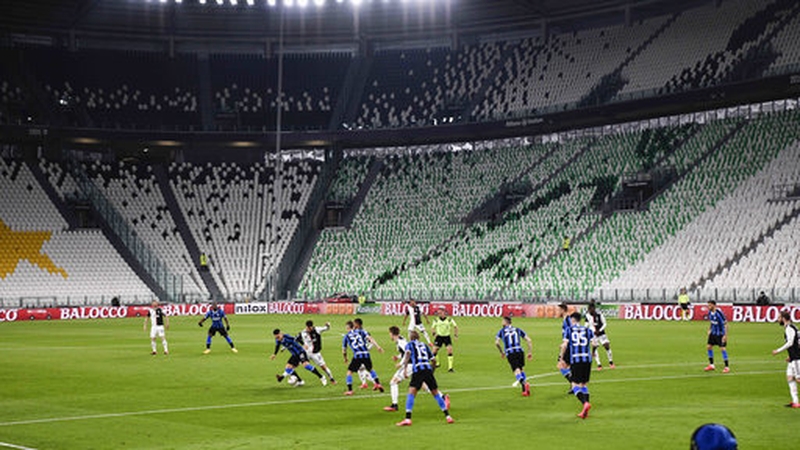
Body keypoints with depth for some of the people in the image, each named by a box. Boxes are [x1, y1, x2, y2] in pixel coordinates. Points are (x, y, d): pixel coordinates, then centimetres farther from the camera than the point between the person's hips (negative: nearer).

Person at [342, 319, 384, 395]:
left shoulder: (346, 336, 15)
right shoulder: (361, 331, 17)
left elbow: (344, 351, 22)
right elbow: (370, 338, 2)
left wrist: (345, 359, 39)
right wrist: (378, 347, -2)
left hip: (357, 355, -2)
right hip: (366, 354, 2)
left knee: (349, 371, 11)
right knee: (370, 369, 27)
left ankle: (350, 390, 3)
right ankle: (378, 383, 21)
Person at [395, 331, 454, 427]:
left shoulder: (410, 344, 15)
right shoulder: (424, 345, 26)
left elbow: (408, 353, -7)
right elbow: (433, 359, 23)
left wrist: (402, 363, -11)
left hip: (417, 370, -4)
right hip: (428, 369, 4)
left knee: (411, 393, -8)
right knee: (435, 393, 14)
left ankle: (408, 419, -20)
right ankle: (447, 416, 16)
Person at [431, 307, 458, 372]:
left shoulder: (449, 319, -9)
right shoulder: (436, 320, -6)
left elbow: (455, 327, 5)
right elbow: (432, 327, 10)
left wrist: (456, 335, -2)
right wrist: (434, 333, -6)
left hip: (447, 337, -1)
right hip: (439, 337, 1)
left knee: (450, 350, -16)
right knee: (434, 350, -6)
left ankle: (450, 367, -10)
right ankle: (436, 363, 23)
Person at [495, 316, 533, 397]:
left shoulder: (502, 331, 13)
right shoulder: (517, 330, 19)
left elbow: (496, 343, 0)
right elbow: (529, 340, 13)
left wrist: (501, 352, 15)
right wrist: (530, 352, 17)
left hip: (510, 353, -3)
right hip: (519, 351, 3)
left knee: (517, 371, -10)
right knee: (522, 370, 19)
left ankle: (525, 384, -37)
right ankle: (524, 390, 14)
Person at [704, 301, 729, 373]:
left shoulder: (719, 313, -24)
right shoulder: (710, 312, -2)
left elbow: (725, 324, -20)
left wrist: (725, 335, -23)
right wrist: (709, 330, 14)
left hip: (720, 334, -8)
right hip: (713, 333, 8)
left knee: (722, 349, -11)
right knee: (709, 347, 7)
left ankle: (727, 367, -1)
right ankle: (711, 365, 20)